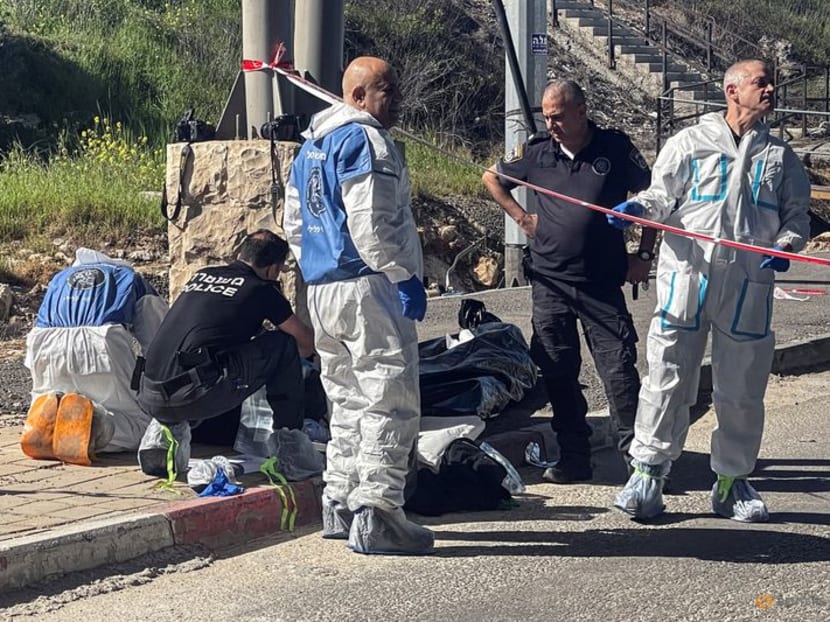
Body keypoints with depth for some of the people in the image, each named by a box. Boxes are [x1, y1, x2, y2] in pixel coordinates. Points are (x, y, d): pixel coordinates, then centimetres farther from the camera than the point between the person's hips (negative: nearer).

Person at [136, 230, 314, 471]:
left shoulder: (201, 275, 23)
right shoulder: (260, 289, 6)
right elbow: (307, 343, 18)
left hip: (149, 400, 7)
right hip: (192, 397, -7)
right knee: (283, 343, 8)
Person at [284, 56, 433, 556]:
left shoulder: (311, 145, 19)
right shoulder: (366, 140, -12)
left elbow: (295, 223, 23)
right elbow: (371, 224, -21)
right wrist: (407, 277, -13)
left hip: (322, 290, 10)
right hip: (368, 289, -10)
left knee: (348, 400, 18)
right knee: (391, 401, -7)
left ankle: (340, 505, 22)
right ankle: (376, 514, -9)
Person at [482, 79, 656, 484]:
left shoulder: (616, 148, 0)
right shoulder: (536, 151, 4)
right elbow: (491, 178, 22)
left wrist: (644, 256, 5)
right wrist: (520, 217, 12)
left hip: (603, 282, -2)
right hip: (551, 281, 2)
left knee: (619, 367, -7)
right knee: (558, 372, 5)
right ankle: (574, 458, 14)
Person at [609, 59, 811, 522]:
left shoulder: (780, 155, 15)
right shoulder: (690, 143, 8)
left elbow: (797, 214, 15)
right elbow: (664, 196, 6)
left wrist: (787, 244, -5)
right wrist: (638, 207, -15)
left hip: (750, 285, 3)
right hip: (687, 275, -3)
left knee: (743, 388, 8)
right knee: (669, 377, -4)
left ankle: (733, 480, 20)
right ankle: (648, 471, 4)